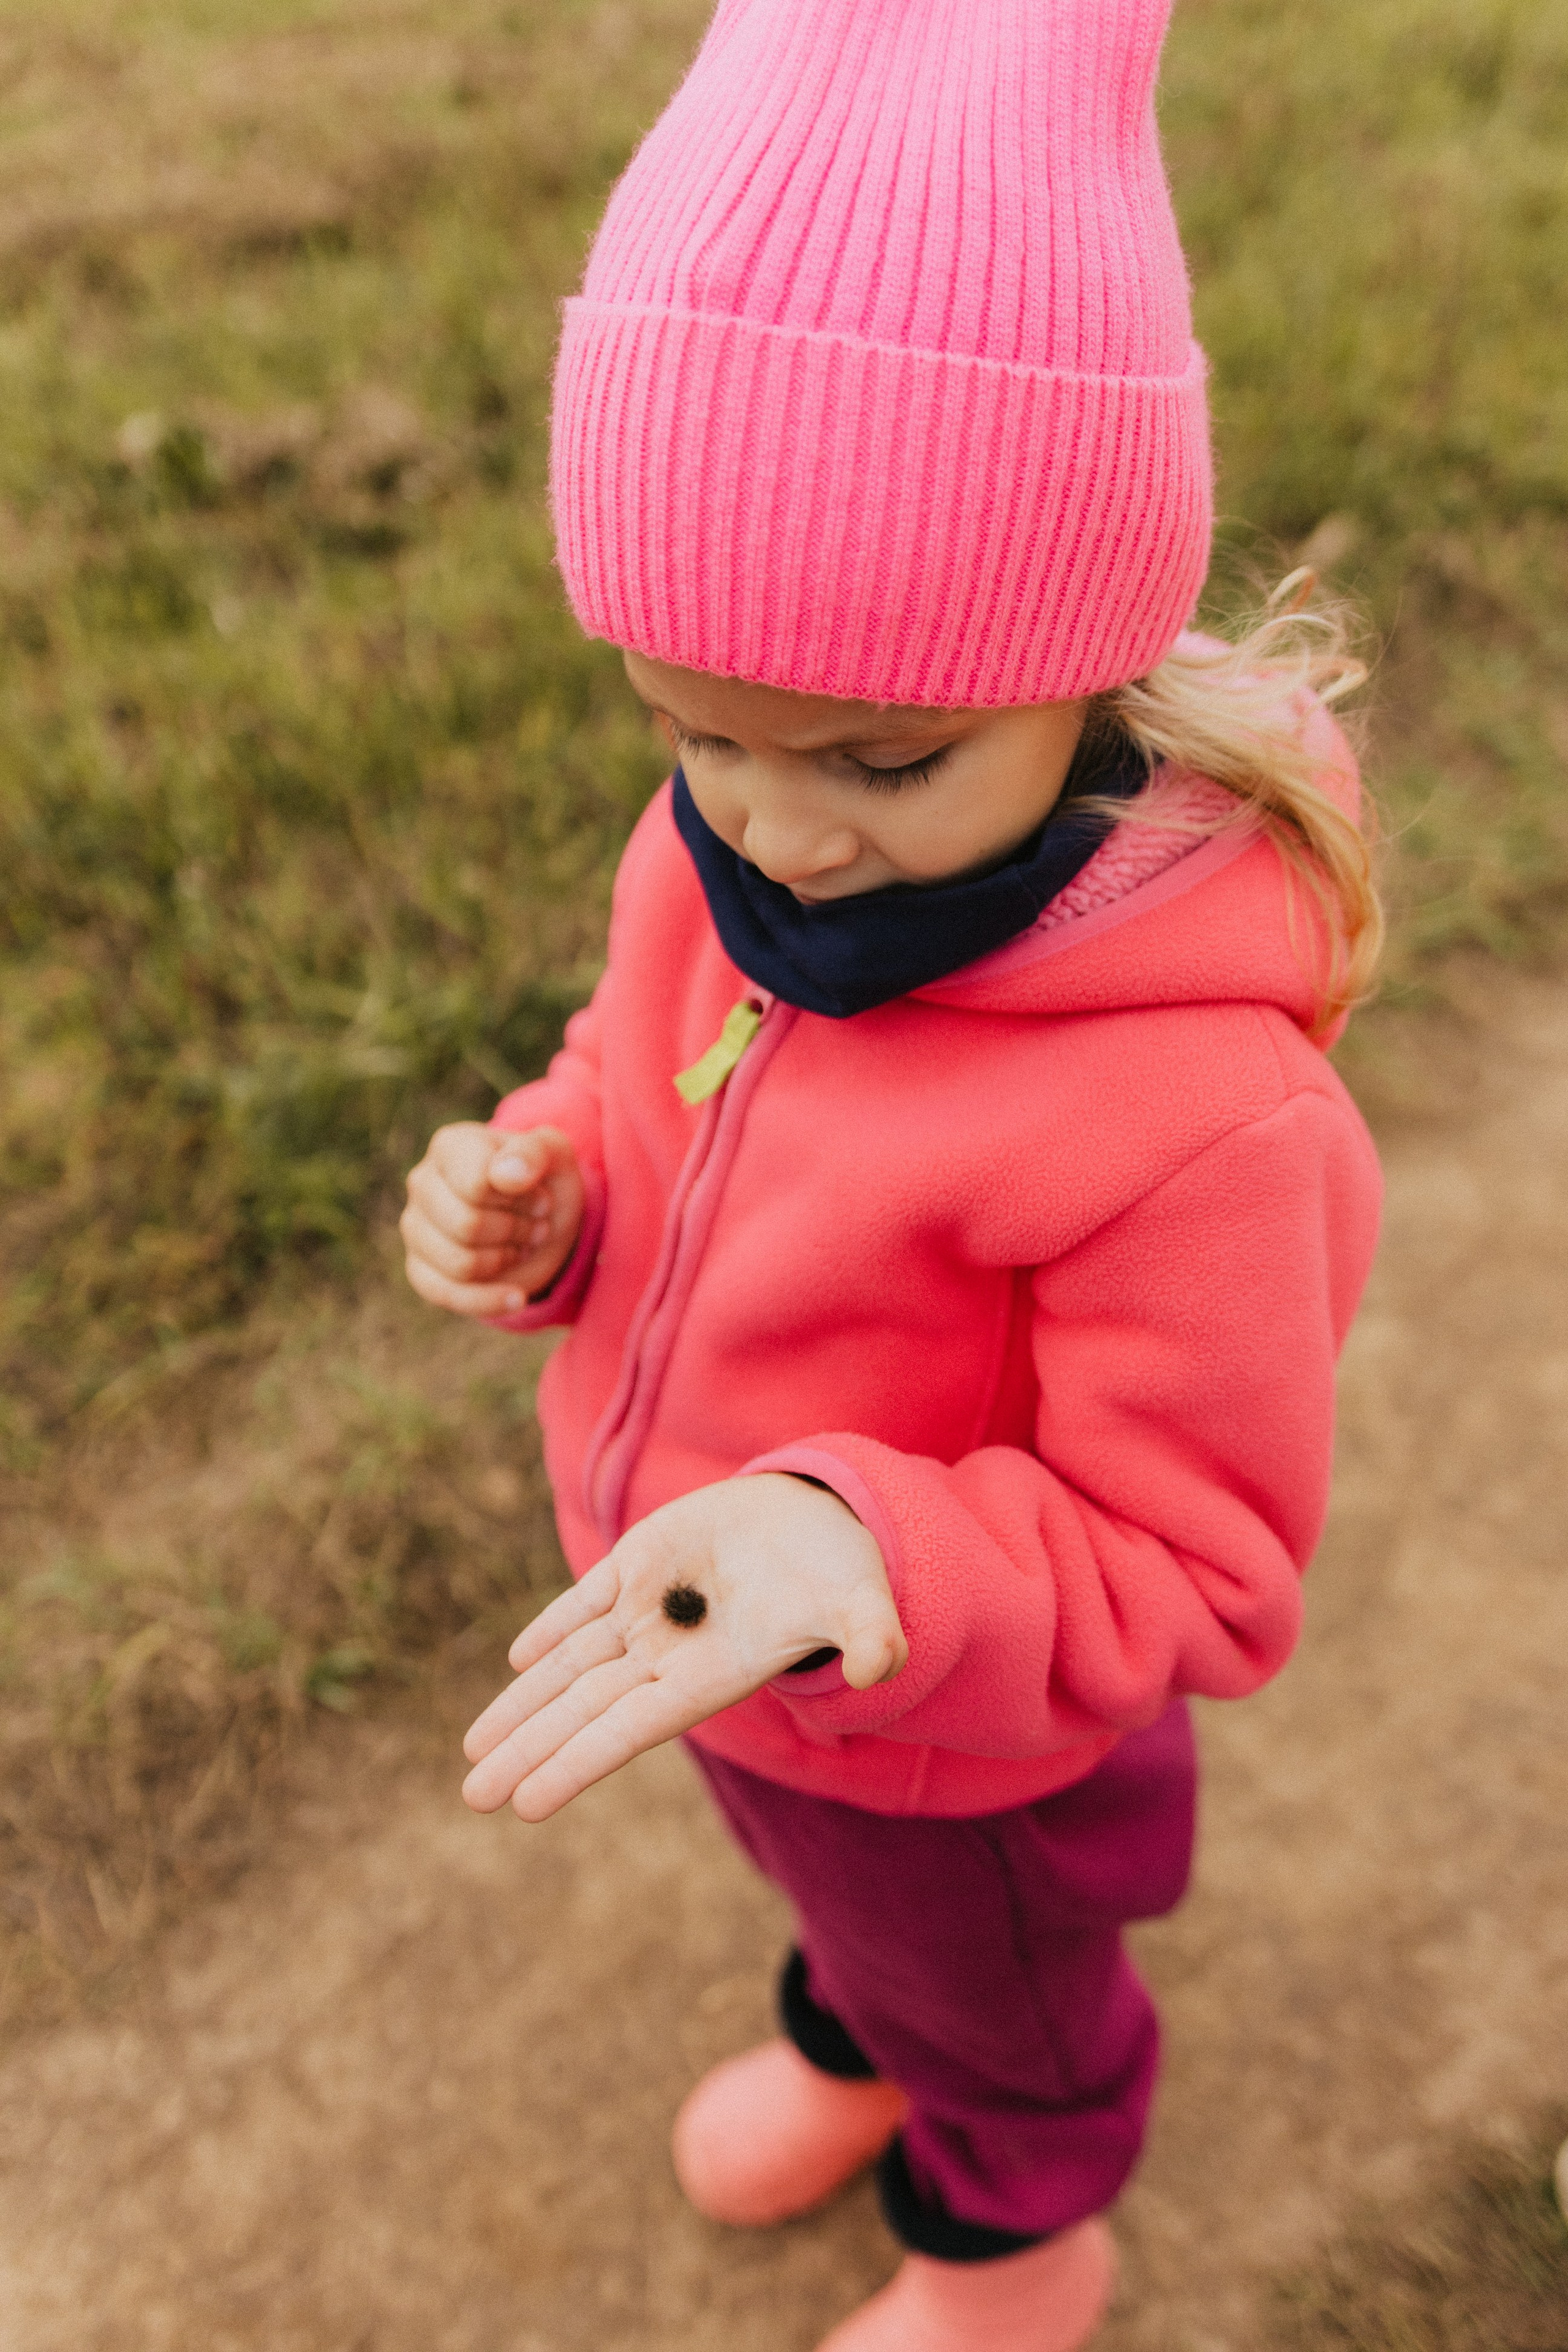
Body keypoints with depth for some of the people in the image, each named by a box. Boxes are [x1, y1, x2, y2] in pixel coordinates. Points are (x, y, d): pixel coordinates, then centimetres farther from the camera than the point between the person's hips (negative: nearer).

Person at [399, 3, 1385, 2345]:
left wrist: (866, 1560, -45)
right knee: (838, 1898, 37)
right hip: (703, 1639, 6)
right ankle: (858, 2044, 72)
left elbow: (1190, 1570, -29)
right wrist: (543, 1186, -20)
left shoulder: (1190, 1114, -40)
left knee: (992, 2000, 29)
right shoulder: (726, 851, -20)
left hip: (954, 1756, -5)